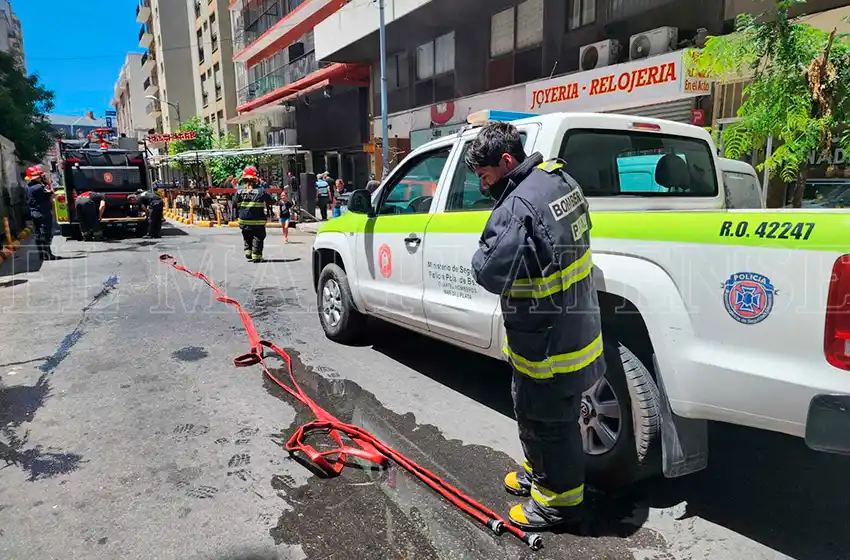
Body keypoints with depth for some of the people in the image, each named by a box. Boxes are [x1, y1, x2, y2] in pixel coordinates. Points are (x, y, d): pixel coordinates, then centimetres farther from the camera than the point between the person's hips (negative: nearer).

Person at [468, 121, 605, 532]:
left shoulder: (518, 206, -28)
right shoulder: (560, 180, 4)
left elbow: (490, 272, -30)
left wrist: (481, 255, -8)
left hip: (546, 337, -10)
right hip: (574, 323, 10)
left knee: (547, 420, 9)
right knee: (535, 412, 26)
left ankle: (559, 501, 29)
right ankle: (540, 473, 46)